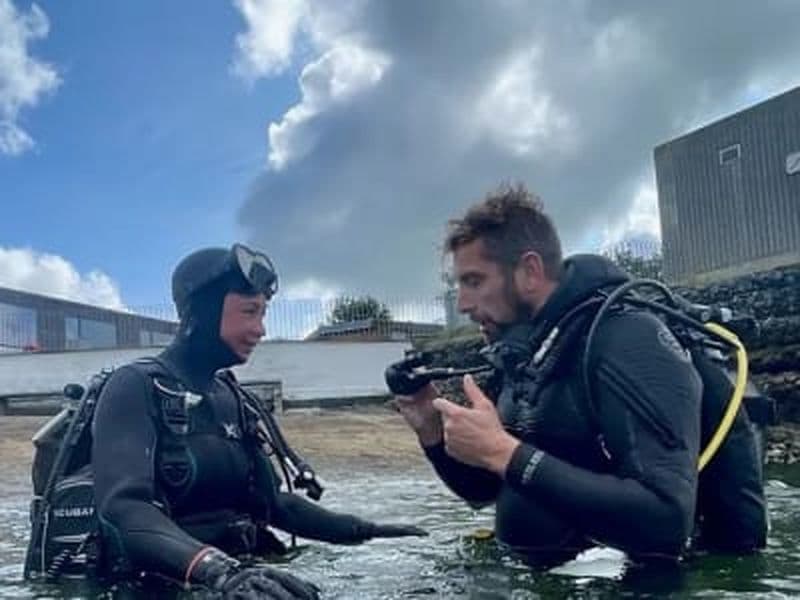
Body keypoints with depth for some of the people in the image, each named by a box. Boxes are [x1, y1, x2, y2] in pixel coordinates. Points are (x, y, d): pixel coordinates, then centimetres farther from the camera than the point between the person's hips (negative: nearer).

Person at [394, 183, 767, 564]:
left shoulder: (628, 339, -19)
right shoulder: (521, 355, 4)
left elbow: (667, 521, -30)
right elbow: (483, 492, 15)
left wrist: (505, 454, -28)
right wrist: (432, 430, -3)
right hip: (534, 576, 7)